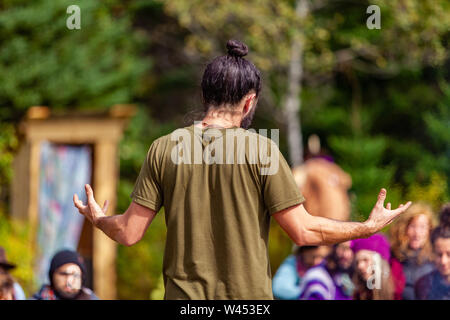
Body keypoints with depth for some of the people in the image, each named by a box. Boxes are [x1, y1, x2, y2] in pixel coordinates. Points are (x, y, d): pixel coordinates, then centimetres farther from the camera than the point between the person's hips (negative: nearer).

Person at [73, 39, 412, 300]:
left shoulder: (164, 149, 1)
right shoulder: (261, 149, -6)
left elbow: (130, 233, 3)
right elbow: (304, 231, -7)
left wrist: (98, 219, 25)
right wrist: (370, 226, 6)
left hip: (184, 297, 2)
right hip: (248, 299, -2)